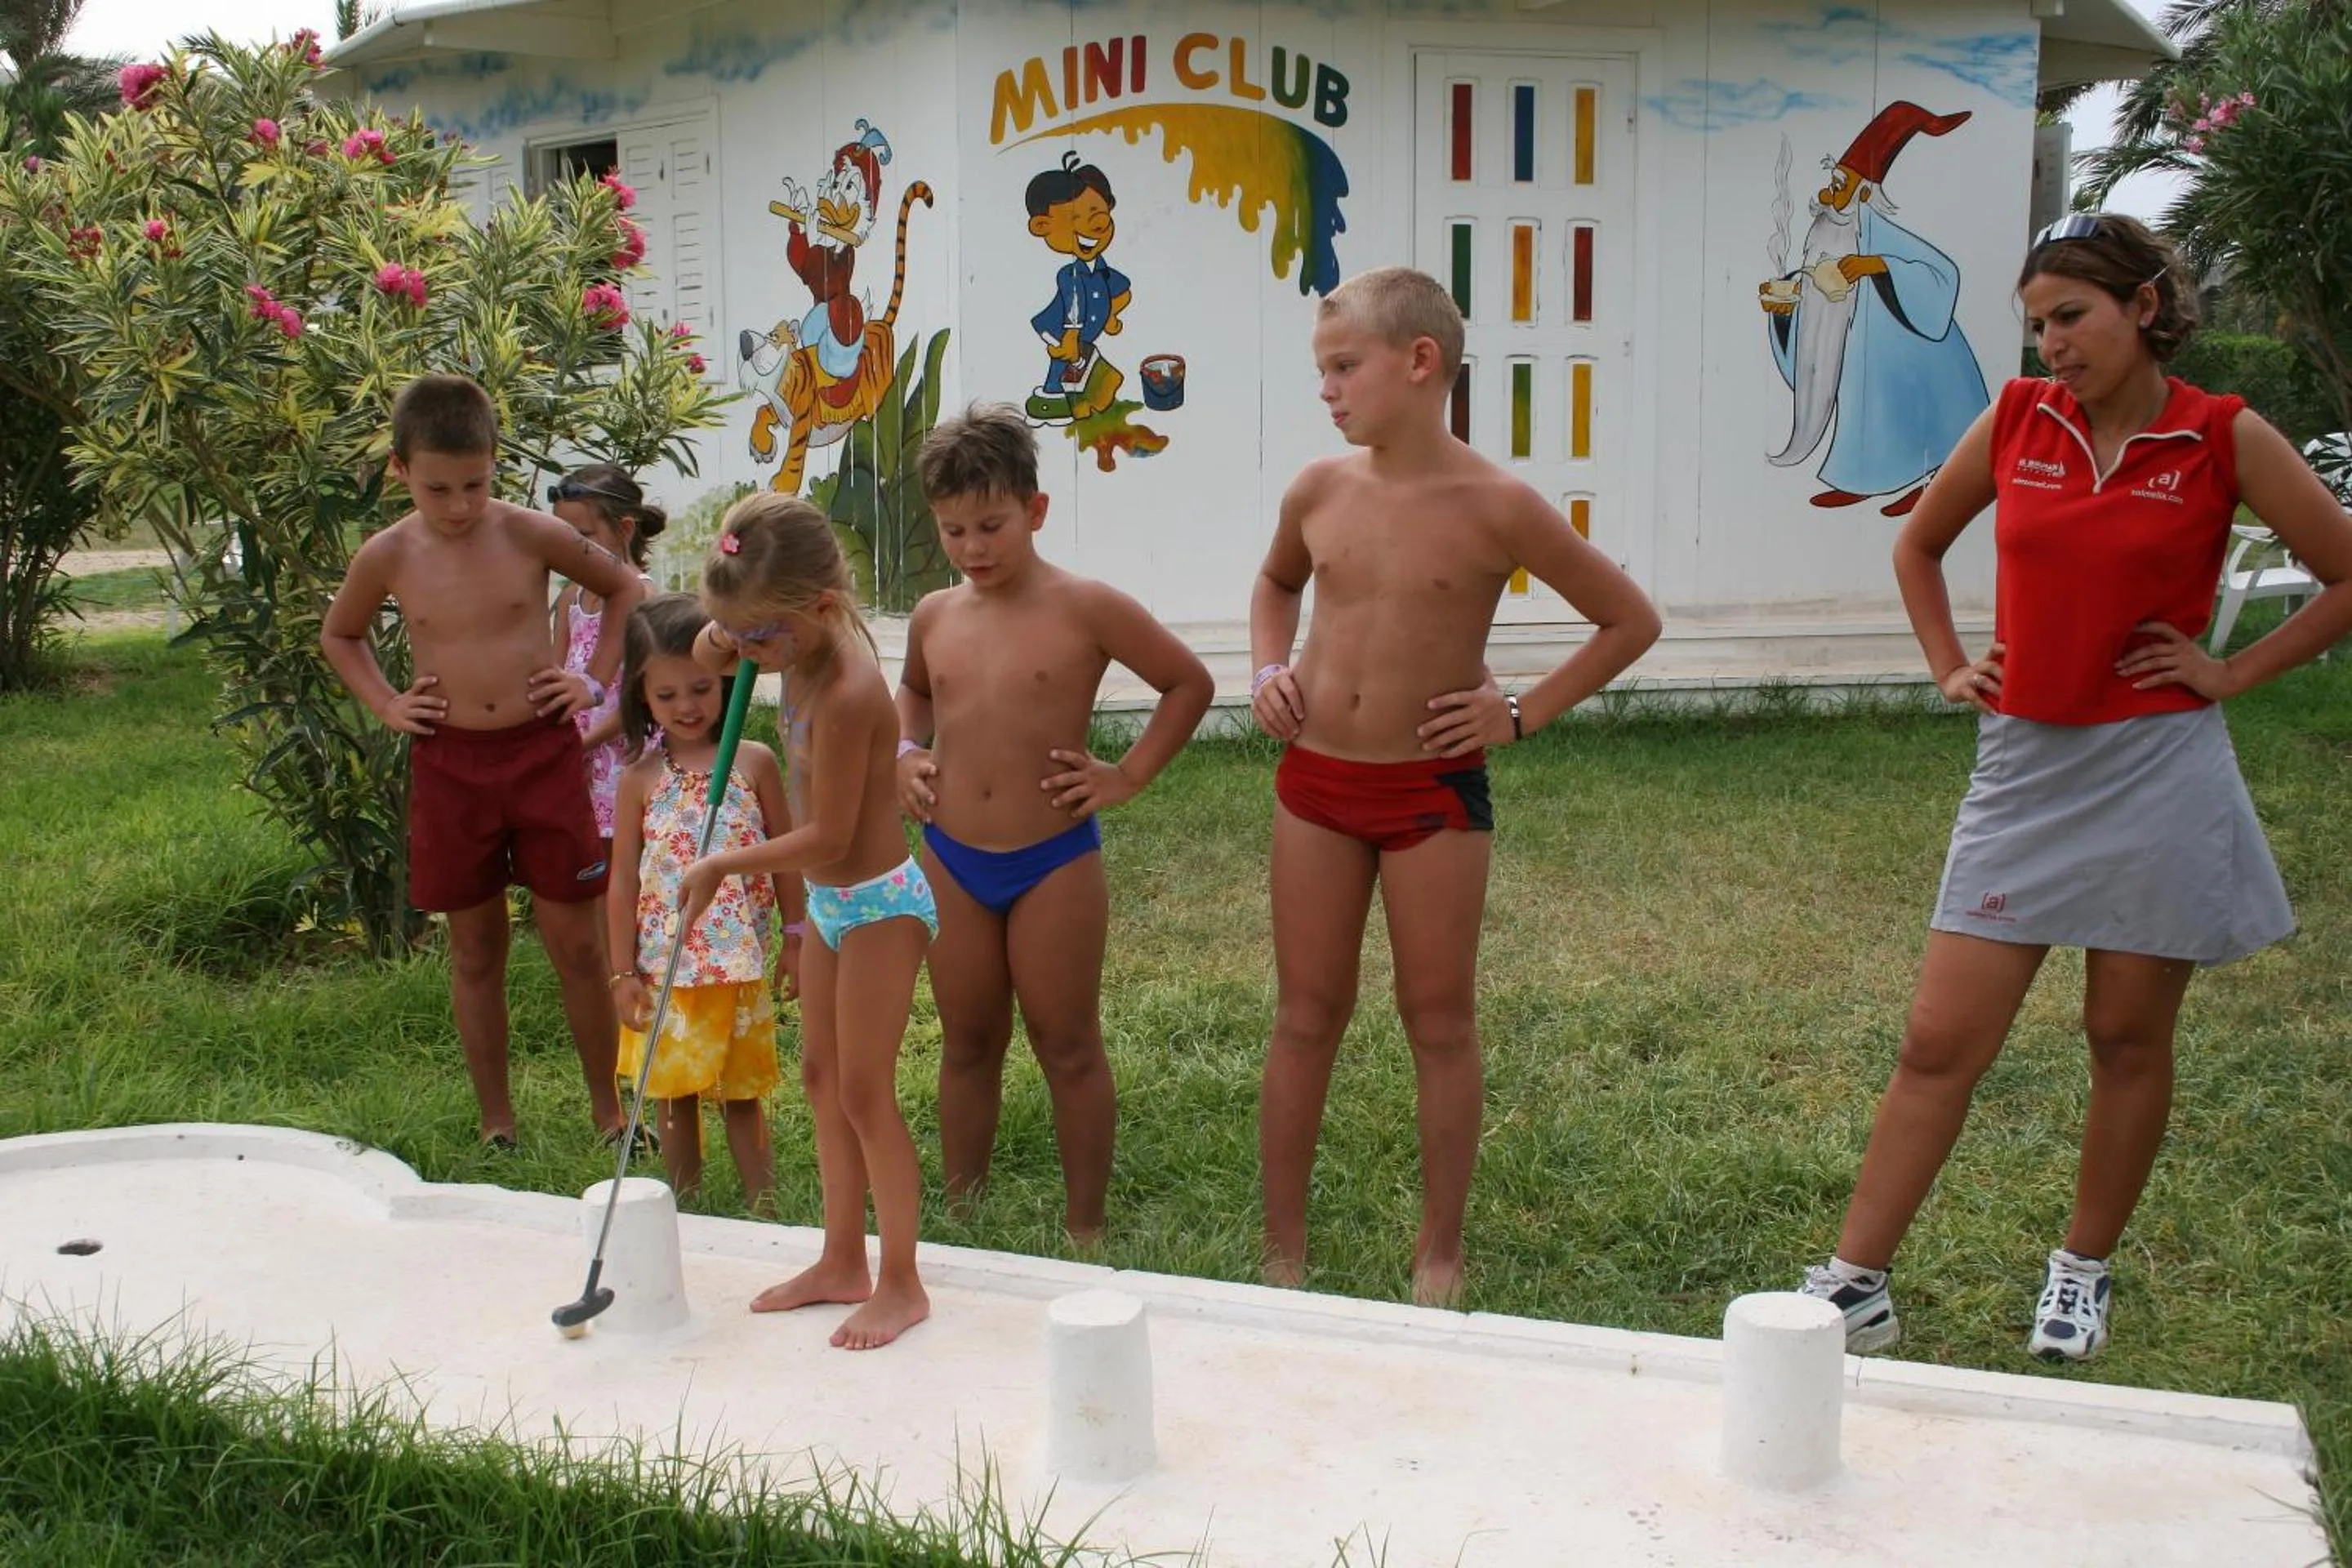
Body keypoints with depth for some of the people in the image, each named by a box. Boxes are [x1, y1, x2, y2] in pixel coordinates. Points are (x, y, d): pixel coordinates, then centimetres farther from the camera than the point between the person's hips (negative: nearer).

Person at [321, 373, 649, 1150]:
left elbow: (625, 588, 10)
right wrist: (385, 703, 4)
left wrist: (596, 681, 2)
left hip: (542, 751, -1)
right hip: (449, 765, 1)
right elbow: (338, 635, 18)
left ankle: (607, 1109, 19)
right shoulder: (388, 557, -2)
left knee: (576, 944, 2)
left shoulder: (532, 536, -6)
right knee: (475, 949, 10)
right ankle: (496, 1122, 23)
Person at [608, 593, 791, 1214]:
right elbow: (623, 880, 1)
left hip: (739, 963, -1)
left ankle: (763, 1209, 19)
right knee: (674, 1094, 10)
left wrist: (797, 940, 4)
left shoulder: (754, 763, -1)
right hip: (666, 966, 1)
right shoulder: (641, 778, -1)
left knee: (742, 1092, 10)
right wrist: (624, 972, -1)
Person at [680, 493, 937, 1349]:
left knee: (865, 1092, -2)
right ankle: (842, 1263, 29)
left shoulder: (845, 693, -28)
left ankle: (901, 1286, 12)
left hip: (877, 904, -10)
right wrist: (719, 637, -5)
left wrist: (722, 866, -15)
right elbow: (709, 657, 19)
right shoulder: (805, 646, -1)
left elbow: (826, 838, -25)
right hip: (831, 901, 10)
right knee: (822, 1078, 16)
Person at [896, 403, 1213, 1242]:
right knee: (967, 1047, 14)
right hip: (951, 863, 4)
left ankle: (1085, 1227, 18)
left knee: (1068, 1049, 6)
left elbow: (1191, 682, -2)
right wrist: (906, 752, 8)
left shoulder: (1085, 608, -10)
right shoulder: (934, 616, 4)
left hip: (1053, 862, -4)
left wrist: (1129, 774, -7)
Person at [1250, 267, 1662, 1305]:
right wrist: (1268, 670, 6)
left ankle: (1439, 1258, 22)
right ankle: (1282, 1253, 20)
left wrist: (1522, 714, -6)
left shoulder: (1495, 508, -12)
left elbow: (1631, 621, -2)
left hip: (1434, 792, -3)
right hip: (1314, 781, 3)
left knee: (1440, 1022, 7)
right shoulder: (1319, 491, 0)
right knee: (1306, 1017, 9)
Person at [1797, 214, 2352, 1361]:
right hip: (2025, 767, 2)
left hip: (2155, 777, -2)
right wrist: (1949, 670, 10)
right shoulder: (2017, 419, 4)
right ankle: (1853, 1288, 7)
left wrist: (2234, 672, -3)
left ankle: (2083, 1272, 29)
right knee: (1939, 1042, 1)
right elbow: (1918, 544, 19)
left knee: (2128, 1040, 10)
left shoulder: (2224, 438, -4)